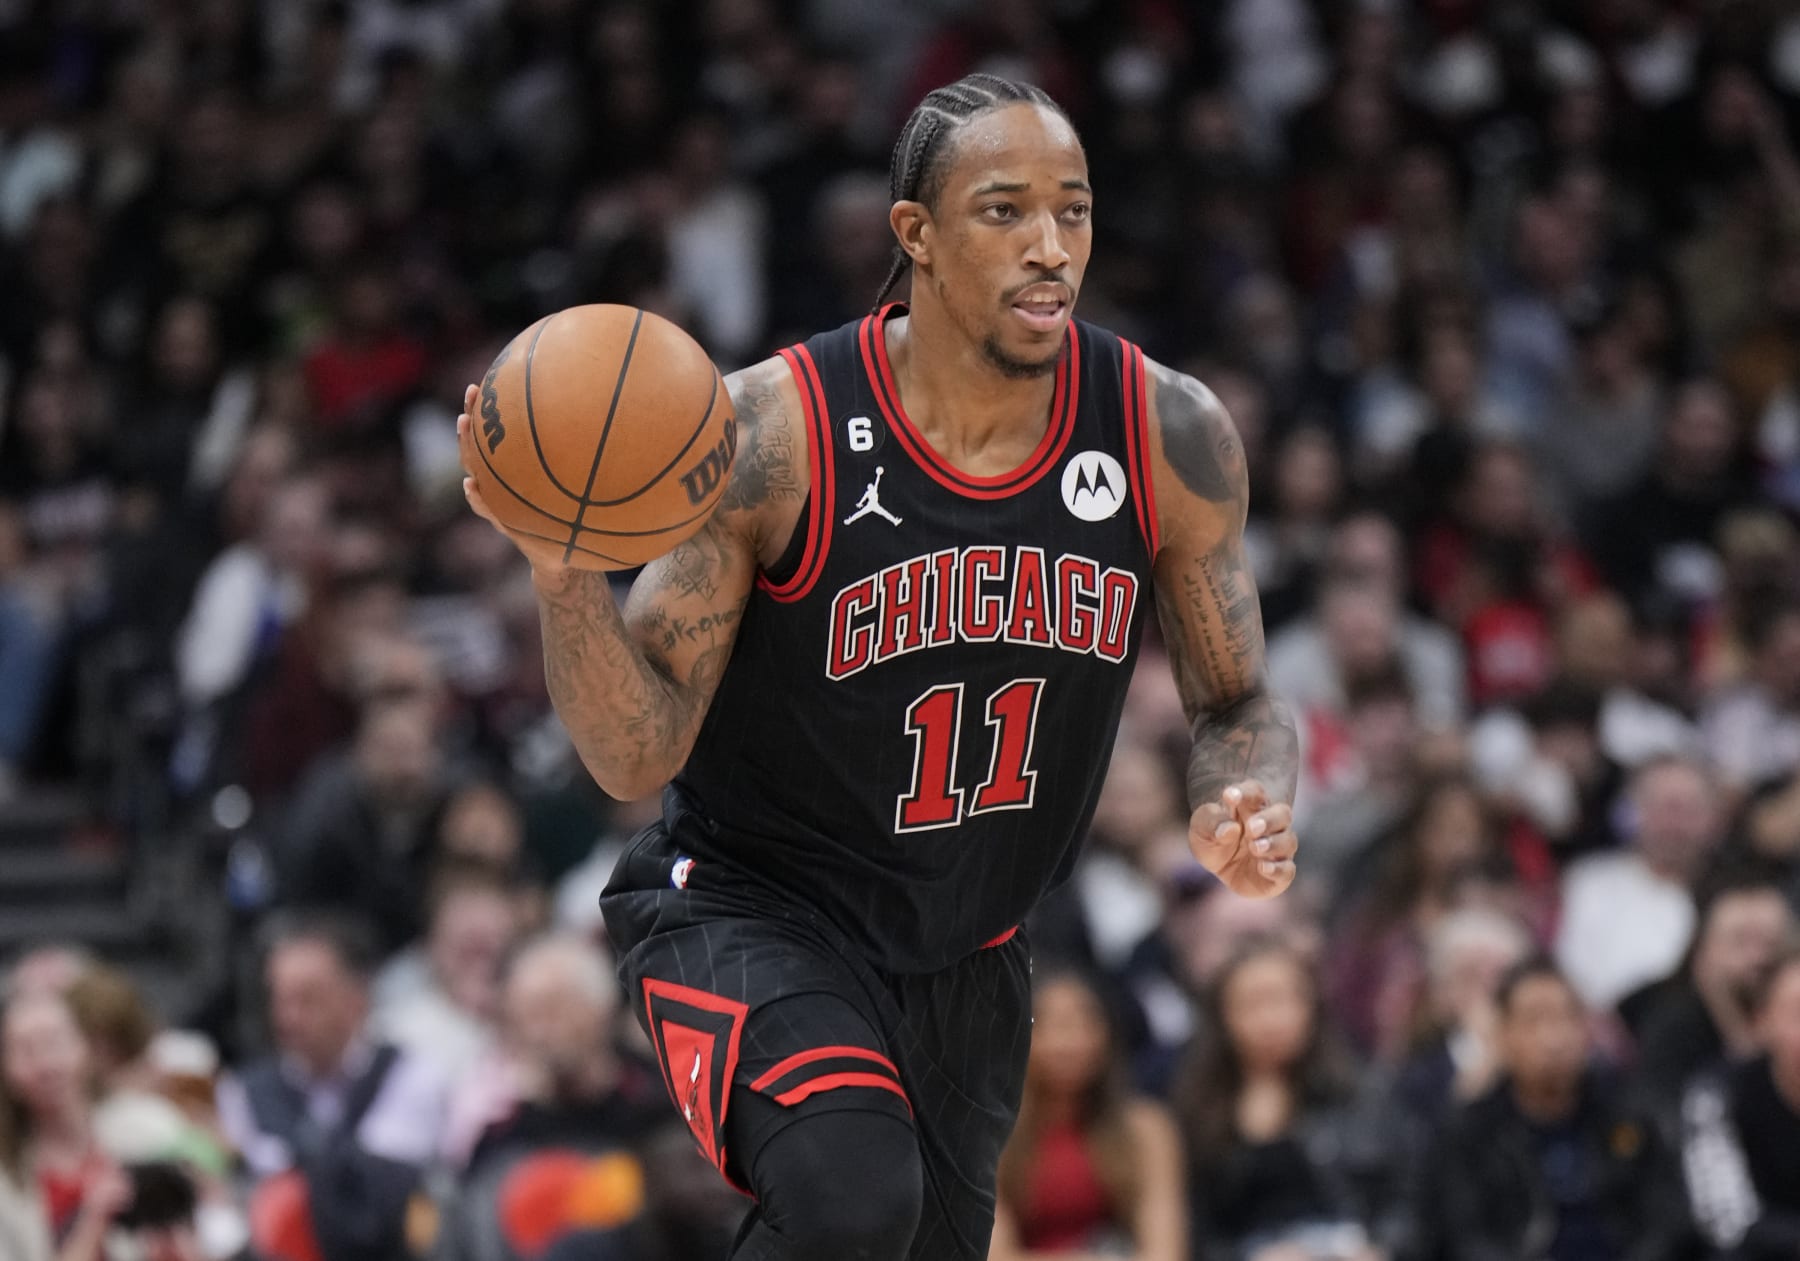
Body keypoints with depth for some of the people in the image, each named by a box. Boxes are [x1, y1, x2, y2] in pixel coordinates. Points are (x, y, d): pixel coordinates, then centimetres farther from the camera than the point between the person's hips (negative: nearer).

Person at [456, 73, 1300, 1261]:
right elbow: (639, 757, -18)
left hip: (966, 954, 5)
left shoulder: (1170, 436, -10)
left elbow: (1238, 703, 3)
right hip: (751, 907, -5)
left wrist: (1252, 804, -21)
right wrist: (562, 565, -36)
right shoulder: (774, 433, -21)